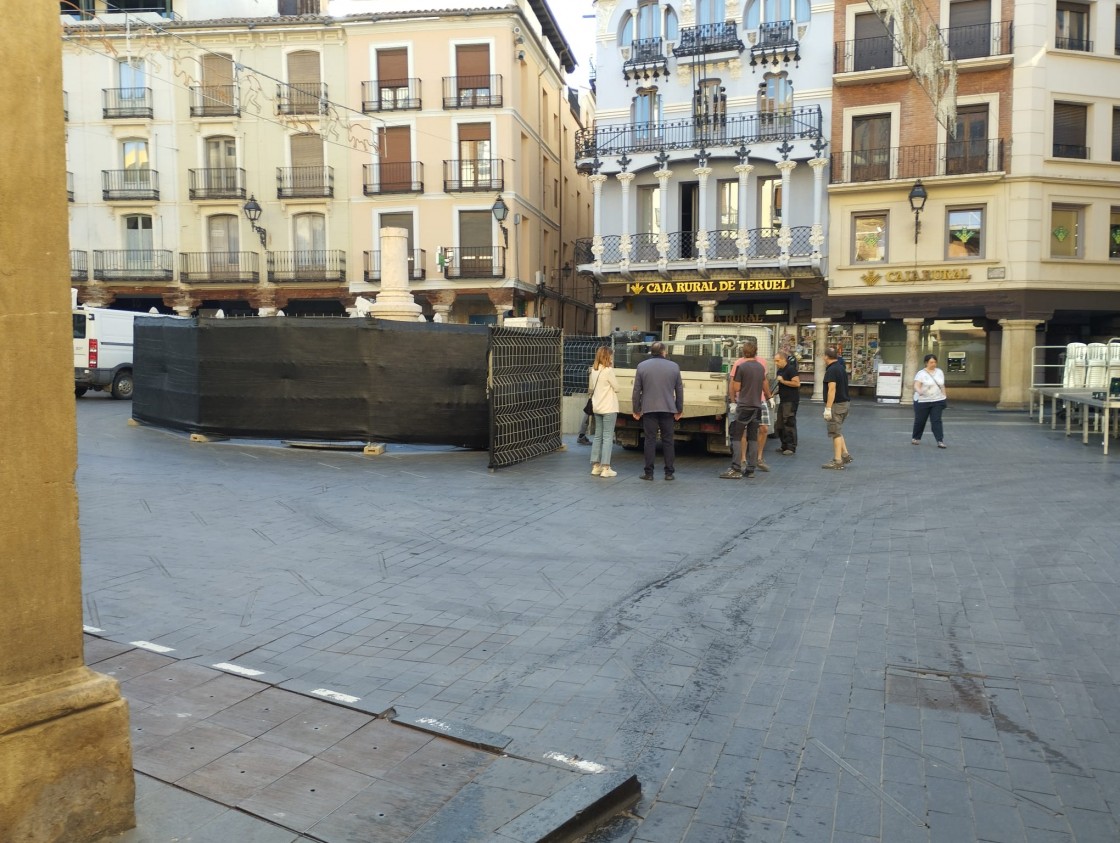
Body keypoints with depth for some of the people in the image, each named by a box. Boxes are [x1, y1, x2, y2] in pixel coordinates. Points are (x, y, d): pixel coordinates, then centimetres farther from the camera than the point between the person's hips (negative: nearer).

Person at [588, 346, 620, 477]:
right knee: (607, 437, -4)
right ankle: (605, 468, -5)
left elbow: (591, 388, 16)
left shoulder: (594, 370, 7)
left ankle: (595, 466, 15)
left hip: (597, 407, 7)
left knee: (598, 436, 12)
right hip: (608, 408, -7)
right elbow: (616, 388, -6)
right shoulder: (608, 370, -15)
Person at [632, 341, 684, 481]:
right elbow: (679, 390, 8)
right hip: (668, 409, 1)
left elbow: (636, 390, 0)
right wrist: (679, 410, 16)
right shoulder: (674, 366, 4)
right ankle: (669, 472, 8)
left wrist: (636, 410, 8)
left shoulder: (642, 366, 0)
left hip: (649, 409, -1)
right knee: (668, 441, 7)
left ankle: (649, 472, 3)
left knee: (650, 440, 2)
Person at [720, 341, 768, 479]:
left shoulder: (741, 366, -11)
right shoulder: (761, 367, 8)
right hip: (757, 405, 6)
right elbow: (764, 384, 18)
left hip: (744, 405, -6)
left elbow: (736, 387, -11)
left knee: (736, 437, -4)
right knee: (752, 438, 9)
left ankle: (736, 469, -10)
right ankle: (750, 469, 11)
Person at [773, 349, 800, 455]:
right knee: (779, 425, 11)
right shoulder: (780, 371, 17)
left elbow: (797, 383, -21)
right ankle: (784, 445, 21)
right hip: (783, 400, 10)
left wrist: (783, 381, -19)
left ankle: (791, 448, -4)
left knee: (789, 423, -8)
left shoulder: (791, 369, -12)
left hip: (791, 400, -10)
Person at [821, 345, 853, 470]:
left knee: (836, 433, -4)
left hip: (836, 404, -9)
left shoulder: (831, 370, -17)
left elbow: (832, 389, -23)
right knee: (838, 432, 20)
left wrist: (828, 408, -24)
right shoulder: (841, 368, 13)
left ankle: (837, 461, -2)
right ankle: (845, 455, 19)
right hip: (844, 403, 9)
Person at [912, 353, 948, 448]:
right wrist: (919, 391, -41)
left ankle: (940, 441, -8)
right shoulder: (921, 373, -8)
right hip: (922, 401, -3)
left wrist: (945, 397, 15)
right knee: (920, 421, 8)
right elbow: (916, 386, -19)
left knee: (936, 421, -5)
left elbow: (942, 386, 16)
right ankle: (916, 438, 27)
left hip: (937, 401, 3)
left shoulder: (940, 372, 8)